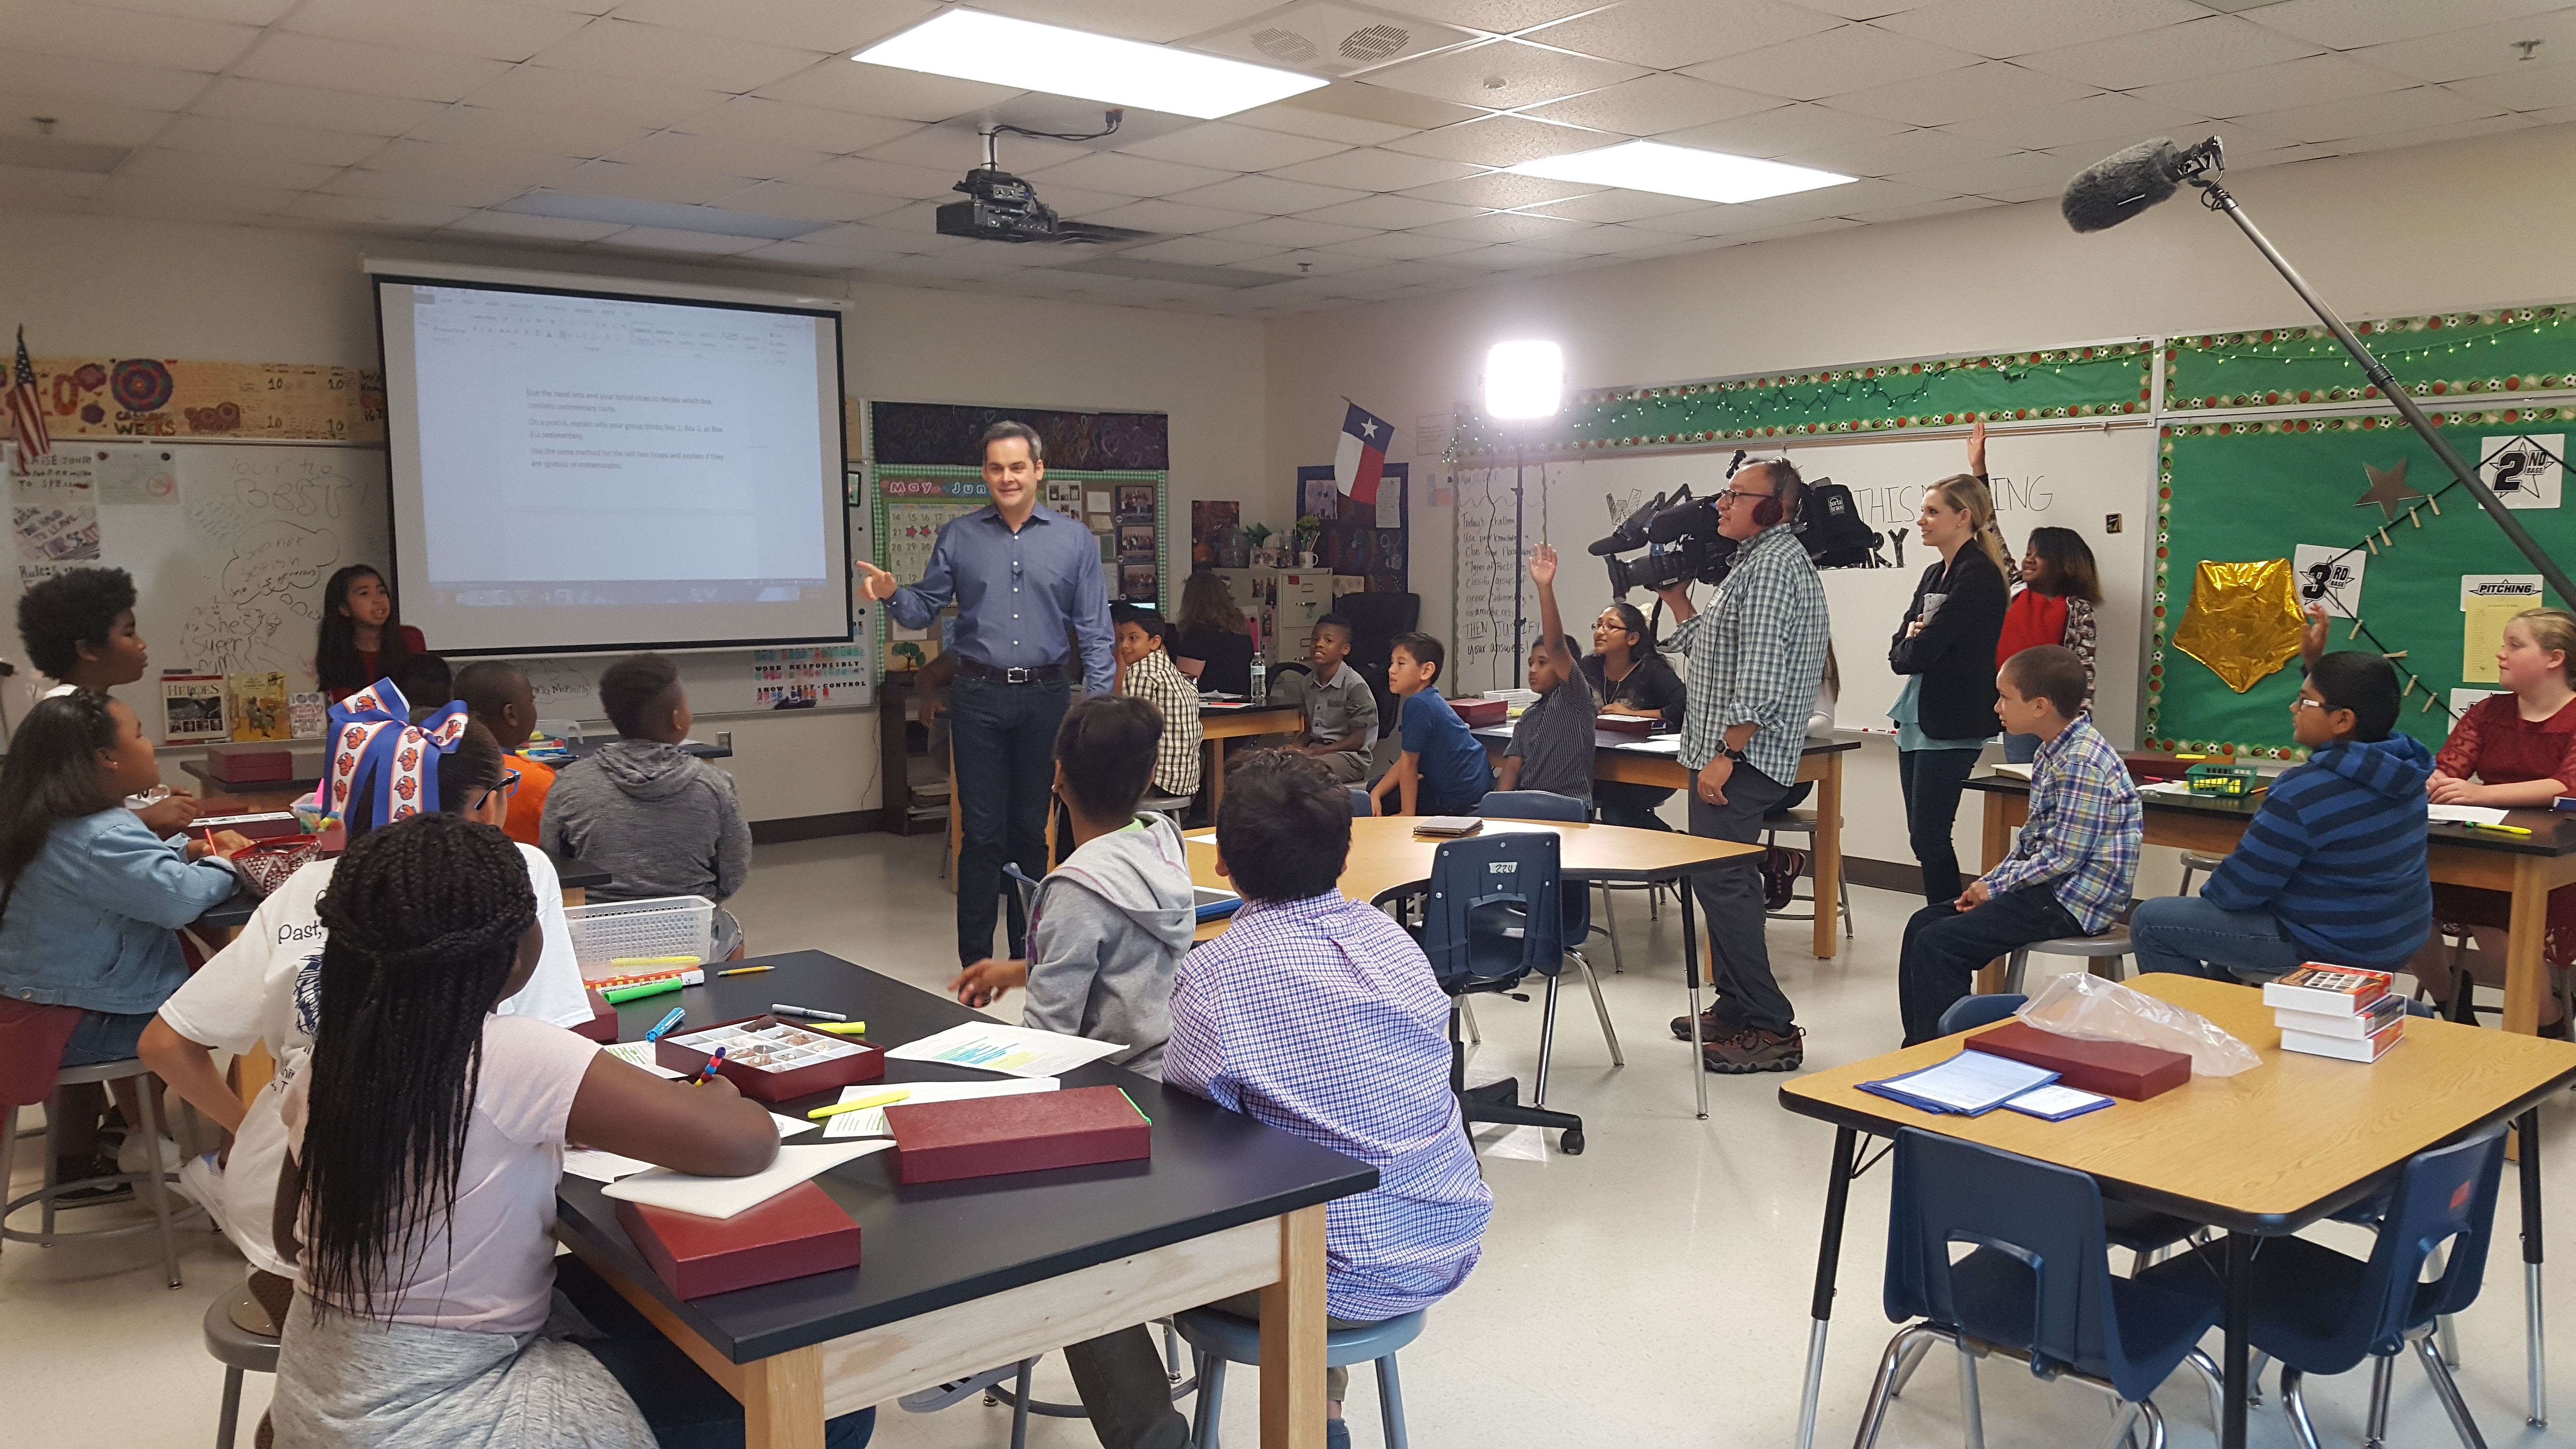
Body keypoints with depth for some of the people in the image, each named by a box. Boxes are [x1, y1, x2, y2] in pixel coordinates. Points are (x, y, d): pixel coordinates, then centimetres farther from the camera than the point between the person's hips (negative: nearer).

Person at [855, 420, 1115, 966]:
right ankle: (975, 960, 8)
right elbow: (926, 609, 7)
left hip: (1046, 696, 0)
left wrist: (1099, 705, -6)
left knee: (1032, 829, 9)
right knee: (982, 832, 1)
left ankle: (1027, 952, 19)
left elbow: (1094, 630, 2)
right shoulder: (958, 537, 6)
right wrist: (892, 595, -14)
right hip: (979, 697, 0)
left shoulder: (1074, 540, 5)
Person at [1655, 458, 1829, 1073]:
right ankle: (1736, 1007, 24)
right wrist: (1676, 596, 20)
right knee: (1727, 881, 15)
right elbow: (1712, 650, 23)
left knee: (1719, 881, -11)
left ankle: (1771, 1028, -7)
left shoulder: (1774, 566, -15)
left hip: (1740, 757, -11)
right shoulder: (1760, 562, 19)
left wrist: (1724, 754, -23)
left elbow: (1762, 678, -23)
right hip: (1730, 753, 11)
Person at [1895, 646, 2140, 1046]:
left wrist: (1994, 888, -13)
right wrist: (1991, 881, 2)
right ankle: (1920, 1047, 13)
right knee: (1923, 923, 7)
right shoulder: (2055, 751, 10)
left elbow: (2063, 857, -23)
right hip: (2049, 886, 10)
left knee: (1936, 944, -18)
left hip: (2075, 901, -10)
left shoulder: (2083, 763, -21)